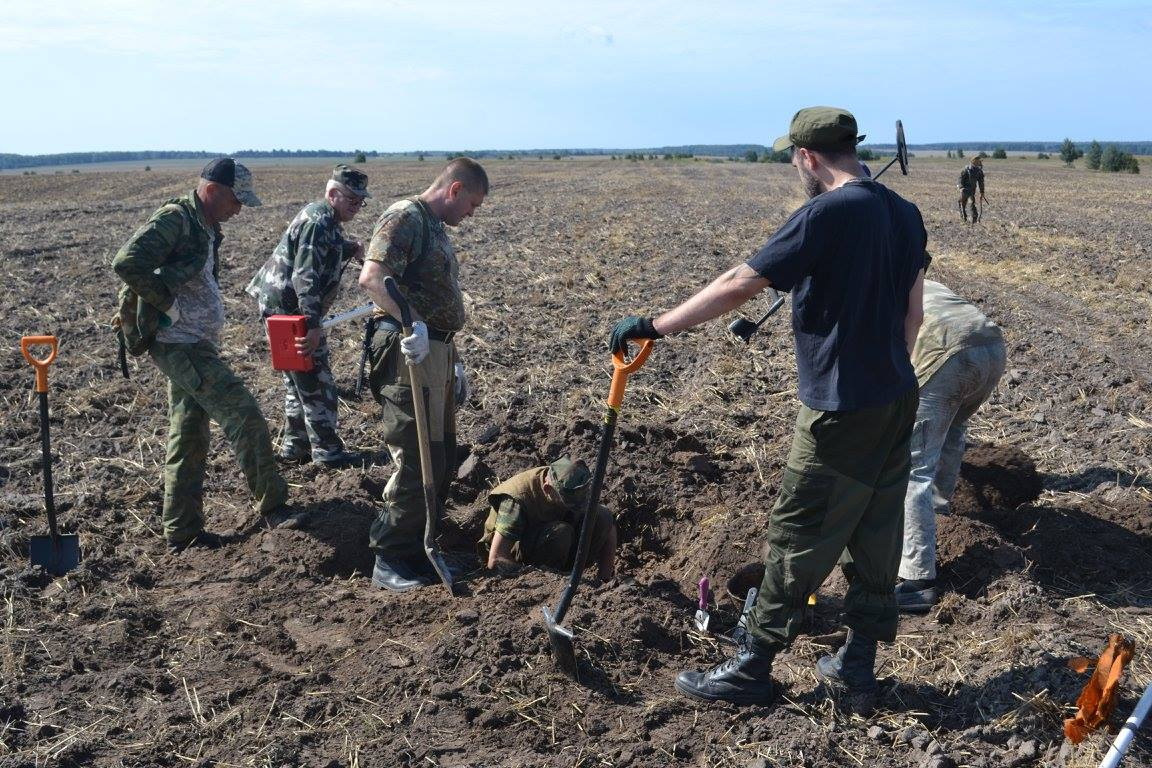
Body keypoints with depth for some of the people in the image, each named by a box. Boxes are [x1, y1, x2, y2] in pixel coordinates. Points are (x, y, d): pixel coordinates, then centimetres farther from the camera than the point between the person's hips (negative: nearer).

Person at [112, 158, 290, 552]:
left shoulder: (205, 227, 16)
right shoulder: (175, 219, -13)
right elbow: (126, 263, -25)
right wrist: (168, 302, -19)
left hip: (194, 345, 10)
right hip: (180, 346, -10)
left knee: (188, 439, 12)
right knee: (244, 416, -10)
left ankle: (182, 530, 19)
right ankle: (273, 504, 2)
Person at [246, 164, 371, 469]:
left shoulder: (326, 221, 13)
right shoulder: (318, 221, -19)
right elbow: (305, 277, -27)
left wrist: (349, 249, 1)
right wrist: (312, 325, -32)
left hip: (281, 308, 11)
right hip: (289, 308, -11)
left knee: (299, 380, 18)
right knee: (316, 383, -3)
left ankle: (294, 446, 26)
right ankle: (328, 452, 6)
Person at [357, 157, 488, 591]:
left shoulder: (435, 228, 20)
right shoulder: (404, 218, -10)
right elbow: (371, 279, -25)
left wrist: (453, 361, 26)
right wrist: (411, 324, -37)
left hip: (437, 352, 10)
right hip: (409, 356, -10)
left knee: (442, 459, 15)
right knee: (417, 463, -7)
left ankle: (415, 546, 28)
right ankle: (389, 561, 6)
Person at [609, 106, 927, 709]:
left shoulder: (826, 214, -18)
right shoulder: (904, 213, 7)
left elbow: (738, 286, -21)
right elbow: (912, 312, 14)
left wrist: (654, 326, -15)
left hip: (841, 410, -8)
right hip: (897, 401, 8)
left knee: (797, 541, 2)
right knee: (876, 534, 15)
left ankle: (751, 669, 15)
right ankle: (857, 662, 27)